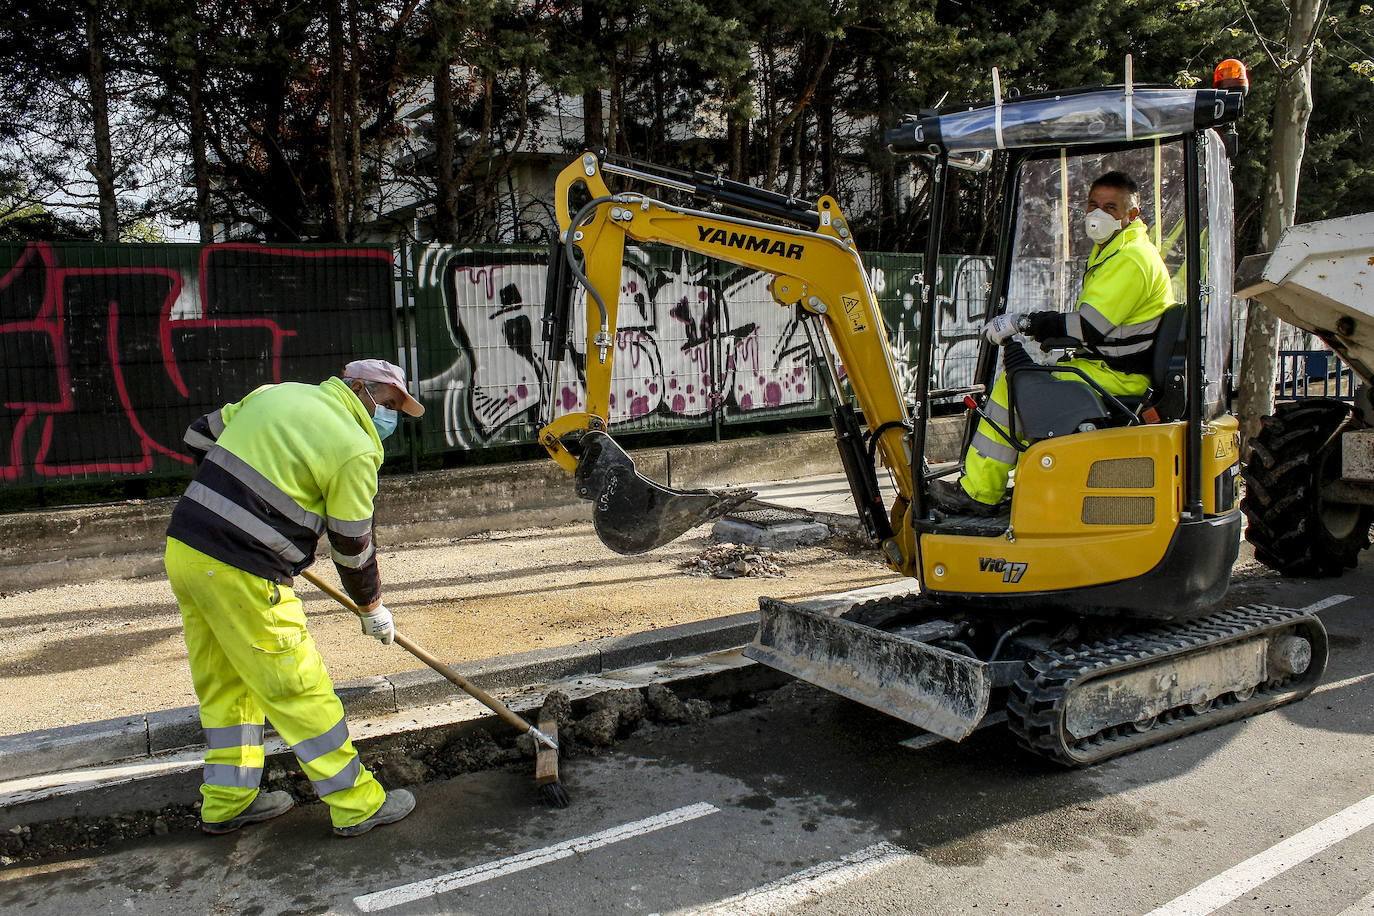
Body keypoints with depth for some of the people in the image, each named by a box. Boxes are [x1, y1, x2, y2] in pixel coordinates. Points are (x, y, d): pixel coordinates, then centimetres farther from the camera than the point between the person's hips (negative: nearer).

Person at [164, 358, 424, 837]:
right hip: (239, 574, -8)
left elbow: (200, 435, 22)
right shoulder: (354, 449, -9)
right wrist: (373, 608, 13)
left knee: (225, 684, 20)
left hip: (182, 547, 8)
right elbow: (352, 547, -3)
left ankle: (227, 800, 33)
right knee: (299, 690, 2)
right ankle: (357, 805, 14)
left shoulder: (275, 394, 13)